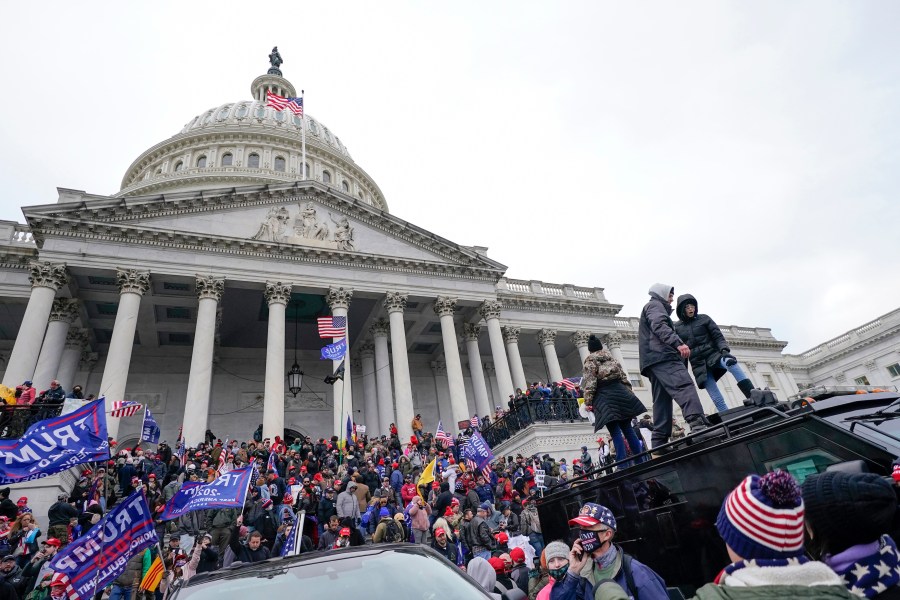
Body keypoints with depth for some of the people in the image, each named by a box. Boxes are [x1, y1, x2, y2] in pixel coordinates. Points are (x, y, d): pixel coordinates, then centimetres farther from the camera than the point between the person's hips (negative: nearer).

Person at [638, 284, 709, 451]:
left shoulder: (649, 309, 38)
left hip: (653, 360, 10)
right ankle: (699, 425, -45)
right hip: (662, 355, -10)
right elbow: (659, 326, -12)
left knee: (662, 402, 1)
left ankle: (659, 446, -5)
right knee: (684, 386, -26)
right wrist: (678, 343, -25)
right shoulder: (654, 305, 8)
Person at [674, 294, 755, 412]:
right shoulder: (677, 328, 7)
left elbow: (718, 336, 2)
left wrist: (724, 350, -18)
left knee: (731, 363, -35)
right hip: (699, 365, 1)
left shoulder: (704, 319, 6)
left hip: (714, 354, -1)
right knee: (716, 399, -10)